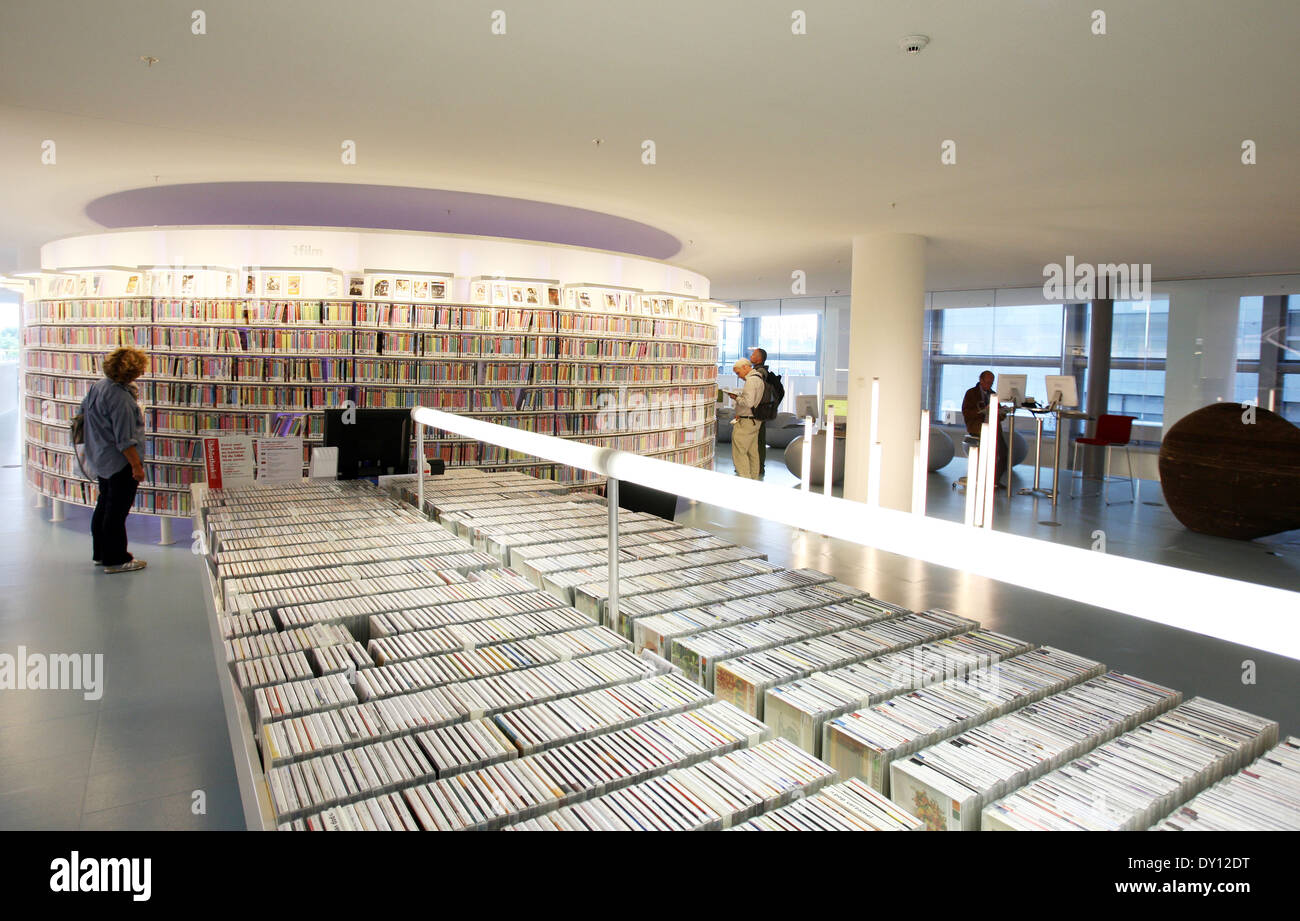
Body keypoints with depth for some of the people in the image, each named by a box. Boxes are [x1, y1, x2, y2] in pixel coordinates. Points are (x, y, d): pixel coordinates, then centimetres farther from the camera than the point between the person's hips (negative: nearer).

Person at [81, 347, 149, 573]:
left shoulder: (98, 385, 5)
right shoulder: (120, 397, -24)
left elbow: (83, 411, 23)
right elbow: (125, 439, -25)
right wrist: (137, 465, -21)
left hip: (100, 459, 10)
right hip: (120, 462, -10)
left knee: (104, 507, 19)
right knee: (117, 511, -1)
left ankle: (101, 553, 30)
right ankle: (116, 559, 7)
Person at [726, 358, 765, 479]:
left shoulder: (751, 380, -17)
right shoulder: (759, 378, 15)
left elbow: (748, 402, -25)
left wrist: (736, 397, -10)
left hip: (745, 422, -10)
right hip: (754, 421, 10)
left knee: (739, 452, -6)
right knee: (752, 452, 15)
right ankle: (754, 479, 22)